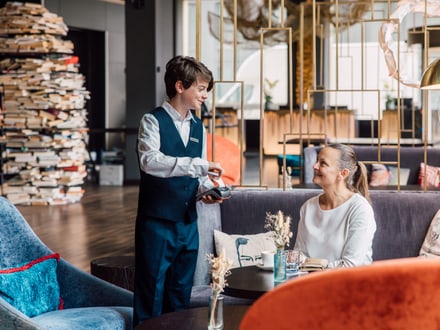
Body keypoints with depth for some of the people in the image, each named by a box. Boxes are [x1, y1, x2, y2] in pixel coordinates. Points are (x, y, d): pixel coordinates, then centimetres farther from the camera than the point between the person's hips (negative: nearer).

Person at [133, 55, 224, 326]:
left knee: (181, 294, 13)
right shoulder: (153, 121, -8)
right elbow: (149, 161, -26)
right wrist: (199, 165, -31)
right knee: (151, 294, -1)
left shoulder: (199, 127, 12)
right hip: (157, 222, -6)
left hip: (188, 223, 6)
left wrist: (207, 188, -6)